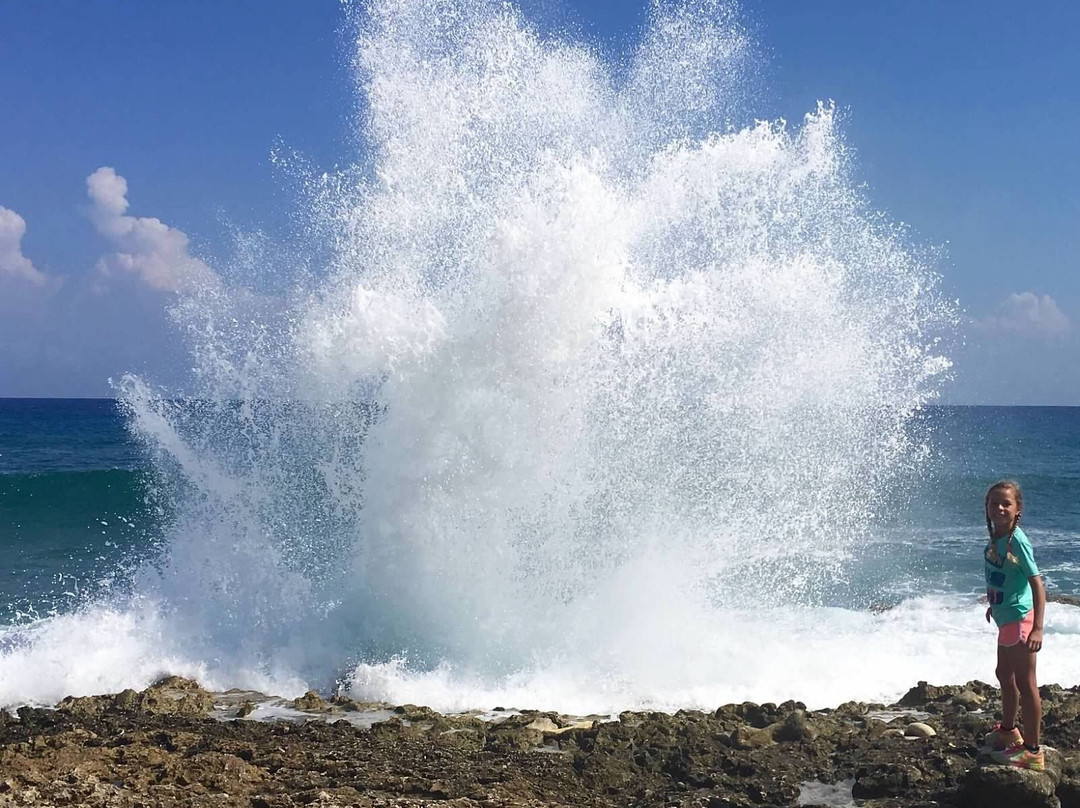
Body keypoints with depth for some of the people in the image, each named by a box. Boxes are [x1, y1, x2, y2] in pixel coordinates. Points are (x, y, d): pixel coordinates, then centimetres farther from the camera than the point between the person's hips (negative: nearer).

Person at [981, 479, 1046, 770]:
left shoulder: (1017, 541, -22)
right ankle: (1008, 730, 46)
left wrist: (1037, 627, -30)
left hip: (1019, 618, -10)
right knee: (1005, 675, 25)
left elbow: (1037, 584, -24)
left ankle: (1032, 751, 6)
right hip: (1006, 618, 10)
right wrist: (995, 604, 28)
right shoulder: (995, 538, 2)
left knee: (1025, 684, -2)